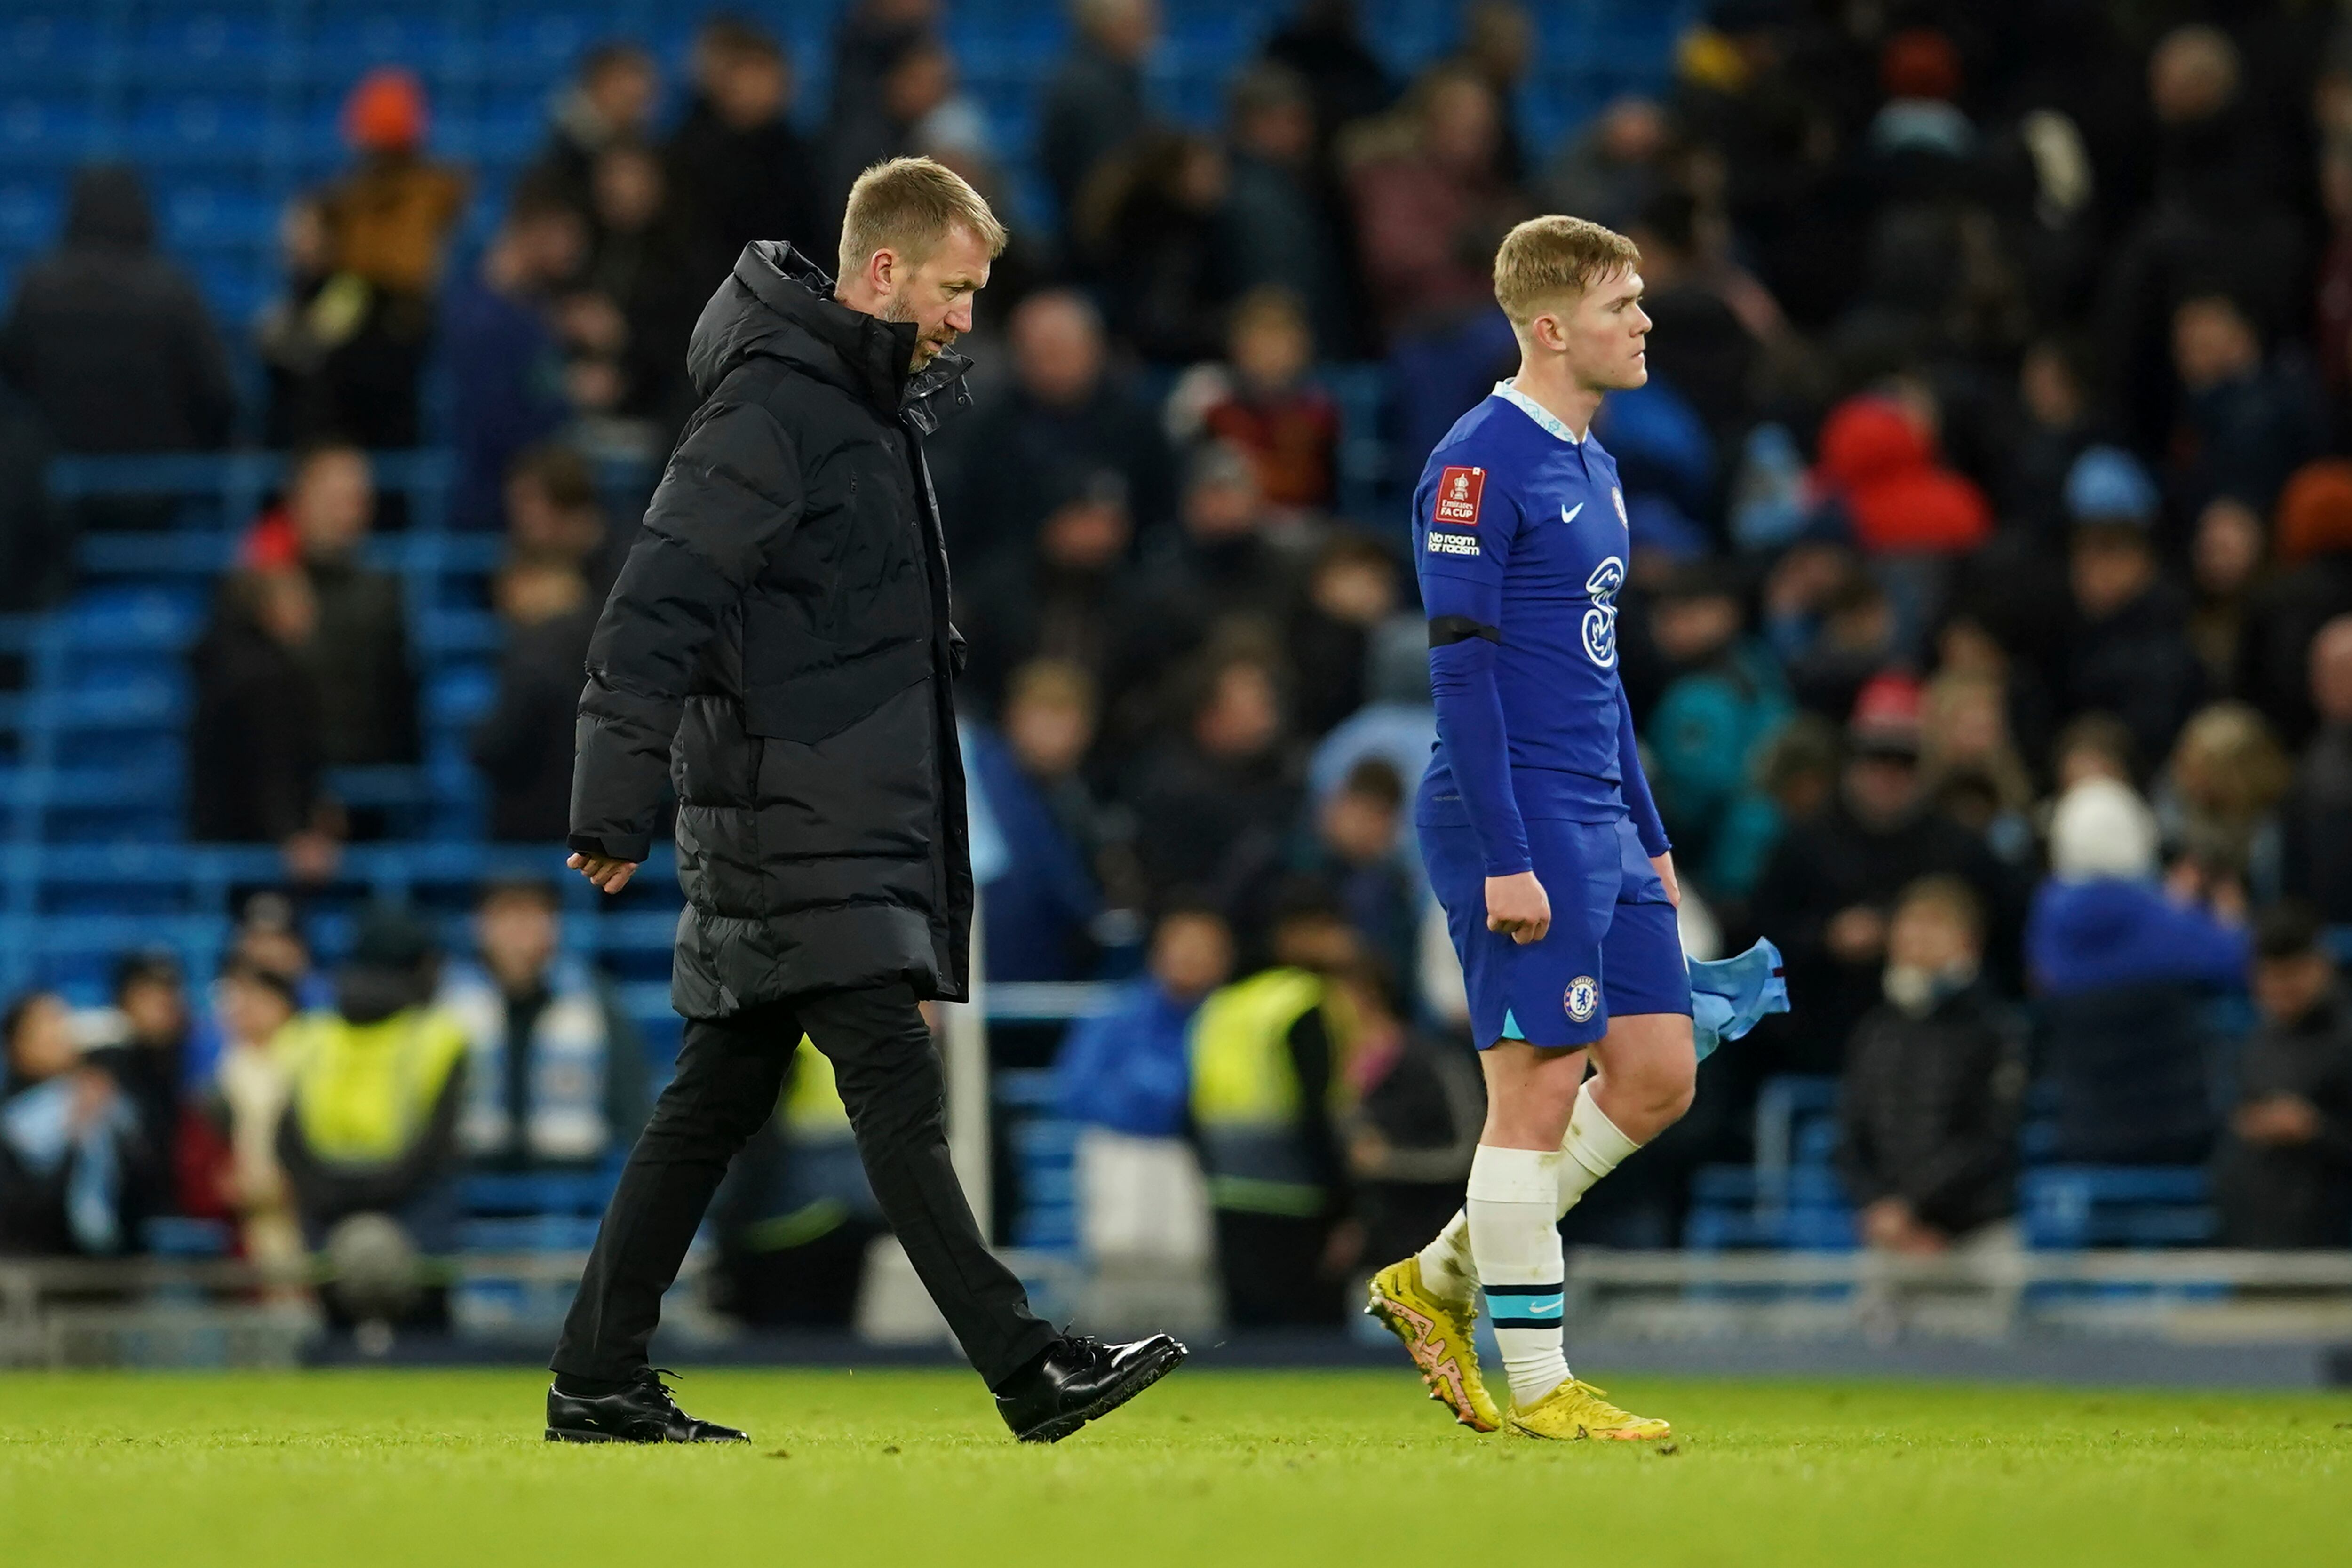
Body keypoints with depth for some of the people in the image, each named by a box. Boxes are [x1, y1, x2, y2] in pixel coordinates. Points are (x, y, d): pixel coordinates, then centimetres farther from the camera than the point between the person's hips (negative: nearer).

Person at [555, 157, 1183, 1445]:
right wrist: (617, 801, -22)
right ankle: (1026, 1371, -16)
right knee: (897, 1095, -12)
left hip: (849, 817, 10)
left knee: (719, 1098, 10)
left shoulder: (873, 404, 16)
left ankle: (597, 1383, 13)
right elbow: (660, 599, -19)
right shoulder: (773, 409, -14)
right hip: (789, 822, -10)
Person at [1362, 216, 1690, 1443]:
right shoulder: (1478, 466, -12)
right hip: (1518, 822, -9)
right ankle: (1537, 1385, 2)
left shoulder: (1592, 468, 17)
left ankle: (1438, 1280, 17)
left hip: (1602, 827, 9)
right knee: (1538, 1090, -5)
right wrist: (1504, 859, -19)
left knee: (1657, 1074, 6)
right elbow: (1462, 670, -15)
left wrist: (1648, 834, 21)